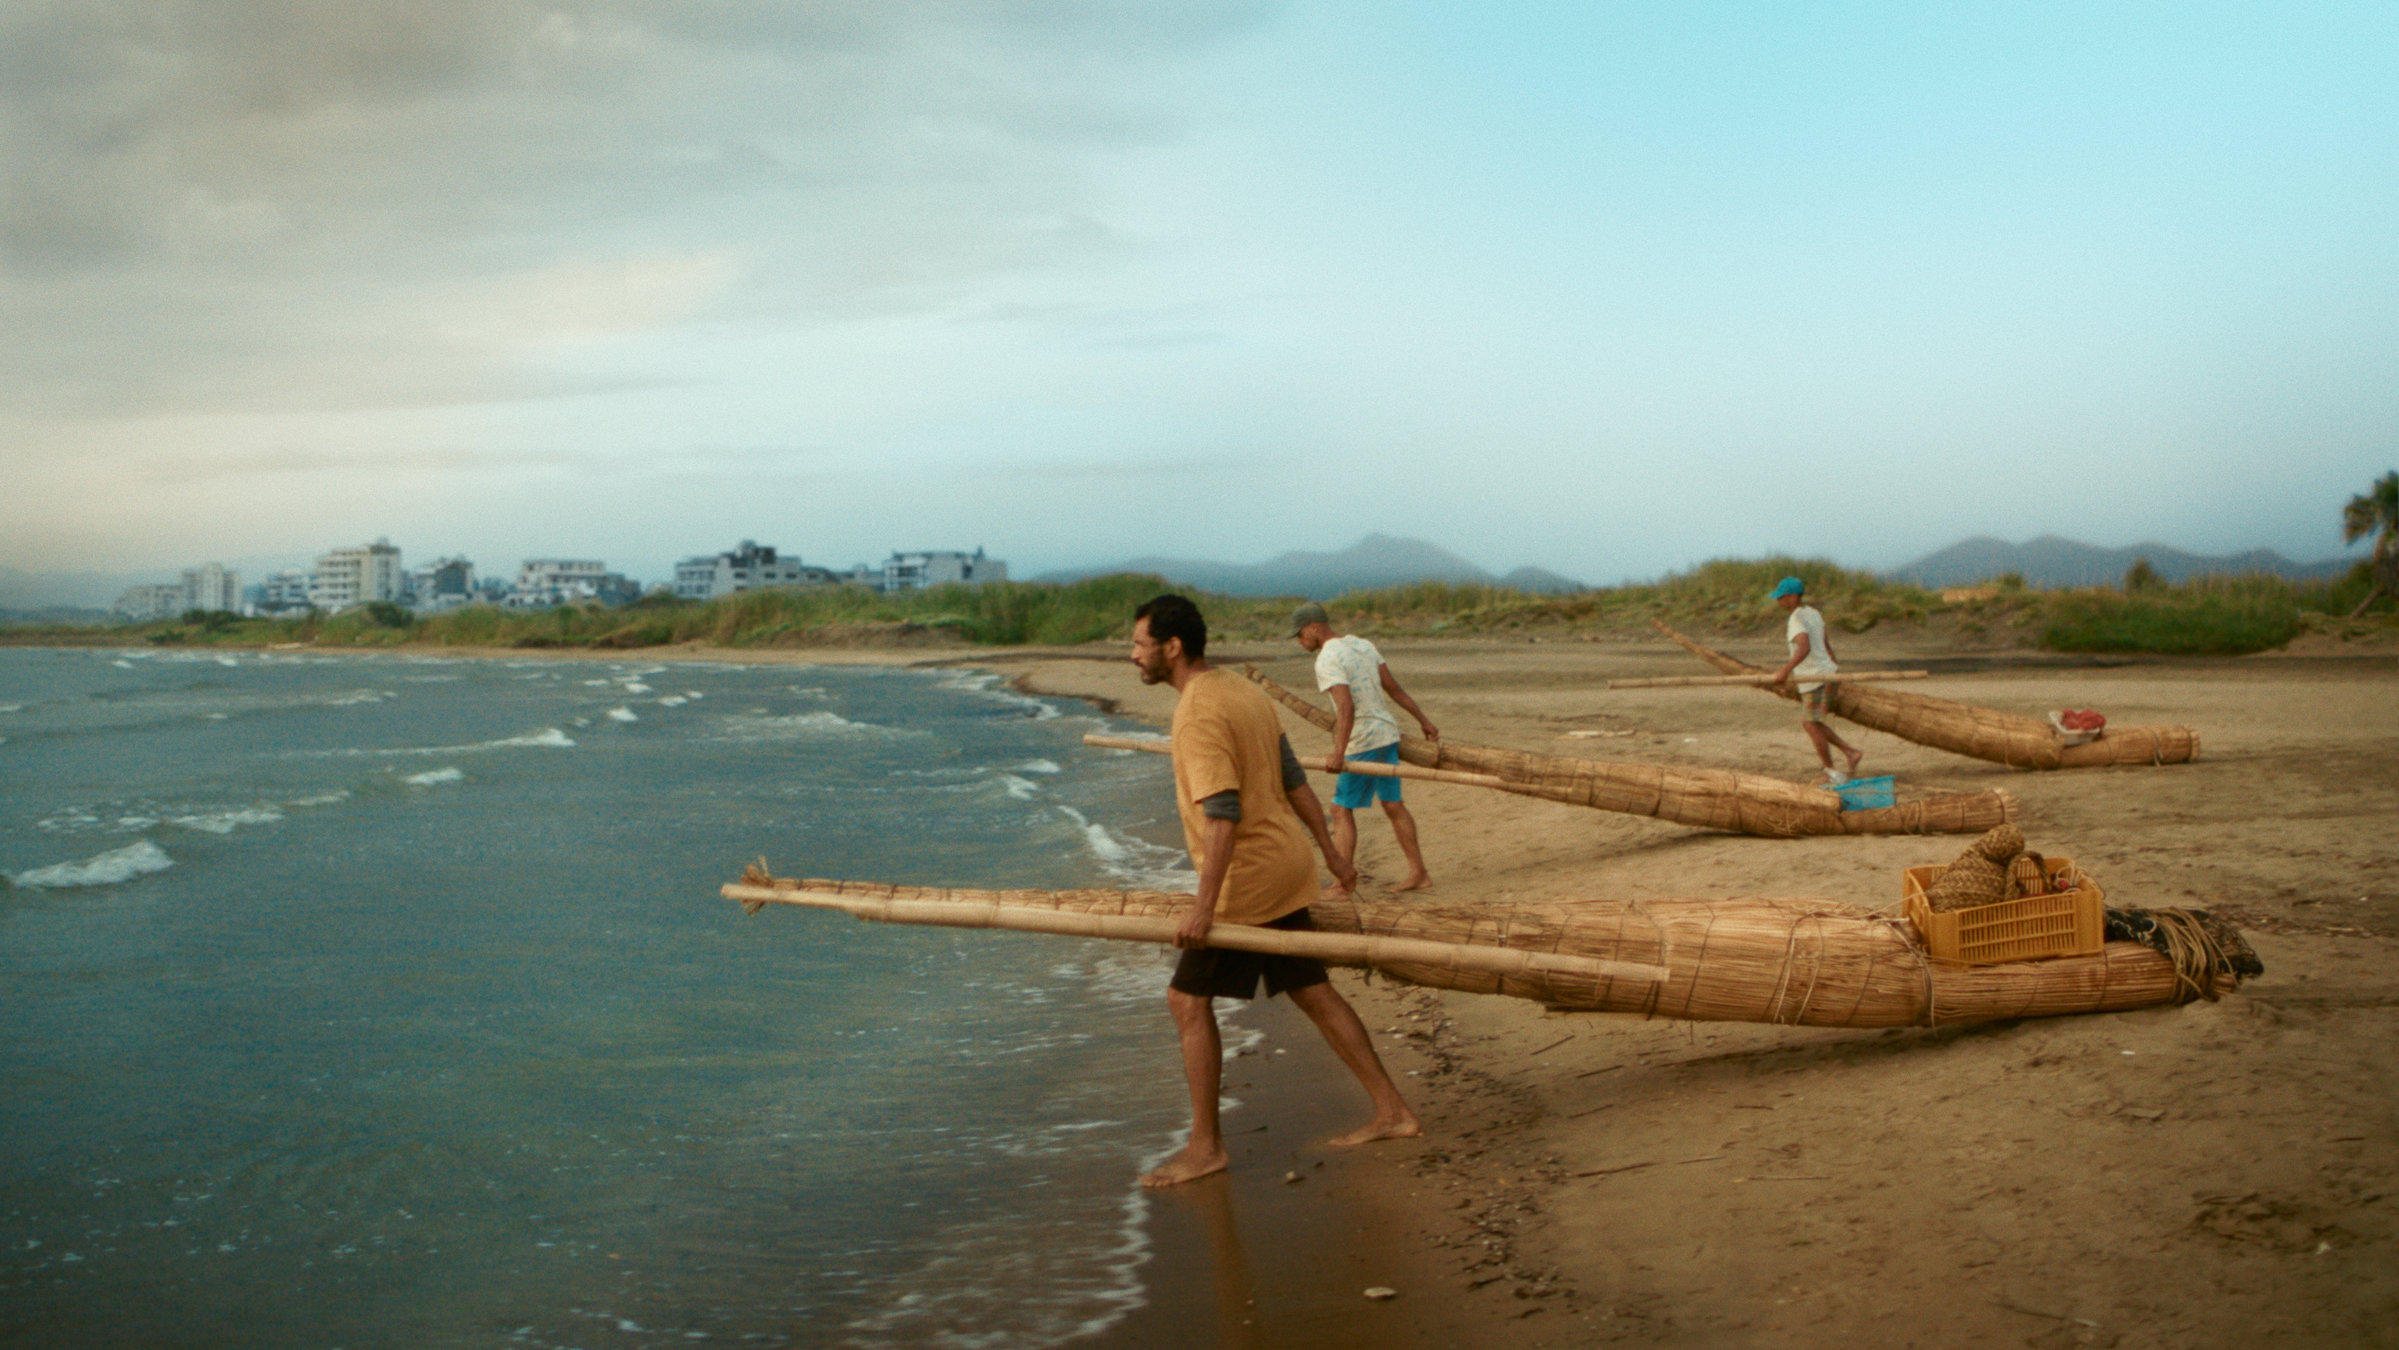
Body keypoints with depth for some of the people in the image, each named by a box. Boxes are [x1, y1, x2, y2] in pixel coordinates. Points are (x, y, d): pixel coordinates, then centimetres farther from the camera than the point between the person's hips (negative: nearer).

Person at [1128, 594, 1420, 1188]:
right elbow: (1295, 780, 16)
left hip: (1246, 876, -10)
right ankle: (1391, 1112, 20)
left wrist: (1204, 907, -29)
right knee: (1311, 990, 15)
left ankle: (1205, 1146, 4)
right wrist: (1331, 852, 22)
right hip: (1286, 868, 10)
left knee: (1188, 999, -1)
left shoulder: (1199, 713, -19)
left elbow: (1222, 813, -26)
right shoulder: (1243, 692, 11)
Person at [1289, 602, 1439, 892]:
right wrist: (1423, 719, 20)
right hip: (1388, 734, 9)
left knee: (1341, 810, -2)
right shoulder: (1362, 645, 11)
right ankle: (1418, 873, 19)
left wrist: (1338, 754, -33)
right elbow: (1394, 688, 14)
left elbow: (1346, 707, -27)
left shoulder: (1327, 661, -15)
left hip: (1362, 741, -9)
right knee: (1393, 805, 15)